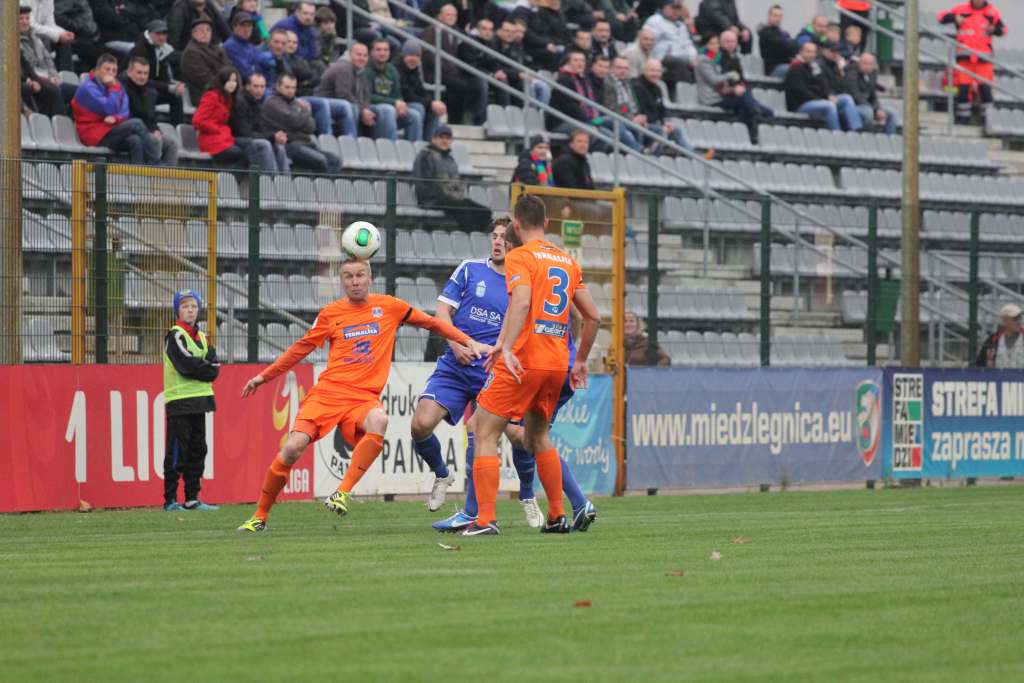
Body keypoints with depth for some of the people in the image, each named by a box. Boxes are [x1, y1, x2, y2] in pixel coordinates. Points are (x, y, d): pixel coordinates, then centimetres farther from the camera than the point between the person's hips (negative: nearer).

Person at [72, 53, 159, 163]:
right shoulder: (88, 88, -7)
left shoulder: (116, 86, 15)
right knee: (136, 124, -22)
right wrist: (113, 88, -9)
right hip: (96, 135, -6)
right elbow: (110, 109, -16)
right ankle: (156, 165, -21)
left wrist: (115, 118, -17)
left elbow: (125, 113, 4)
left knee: (135, 141, -26)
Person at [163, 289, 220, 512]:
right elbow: (187, 365, -17)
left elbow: (213, 369, 5)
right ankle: (170, 500, -6)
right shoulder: (175, 336, -5)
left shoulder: (201, 337, 16)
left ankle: (192, 498, 12)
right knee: (177, 452, -8)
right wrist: (207, 368, -5)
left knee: (197, 450, 7)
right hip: (179, 401, -7)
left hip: (199, 401, 7)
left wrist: (201, 368, -12)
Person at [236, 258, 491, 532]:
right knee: (293, 447, -19)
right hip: (327, 392, 0)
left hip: (364, 396, 0)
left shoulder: (388, 307, 9)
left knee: (379, 421, -37)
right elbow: (302, 347, 21)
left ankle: (343, 493, -32)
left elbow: (431, 323, 19)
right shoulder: (330, 313, 10)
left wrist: (469, 342, 12)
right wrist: (264, 376, 22)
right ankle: (260, 516, -2)